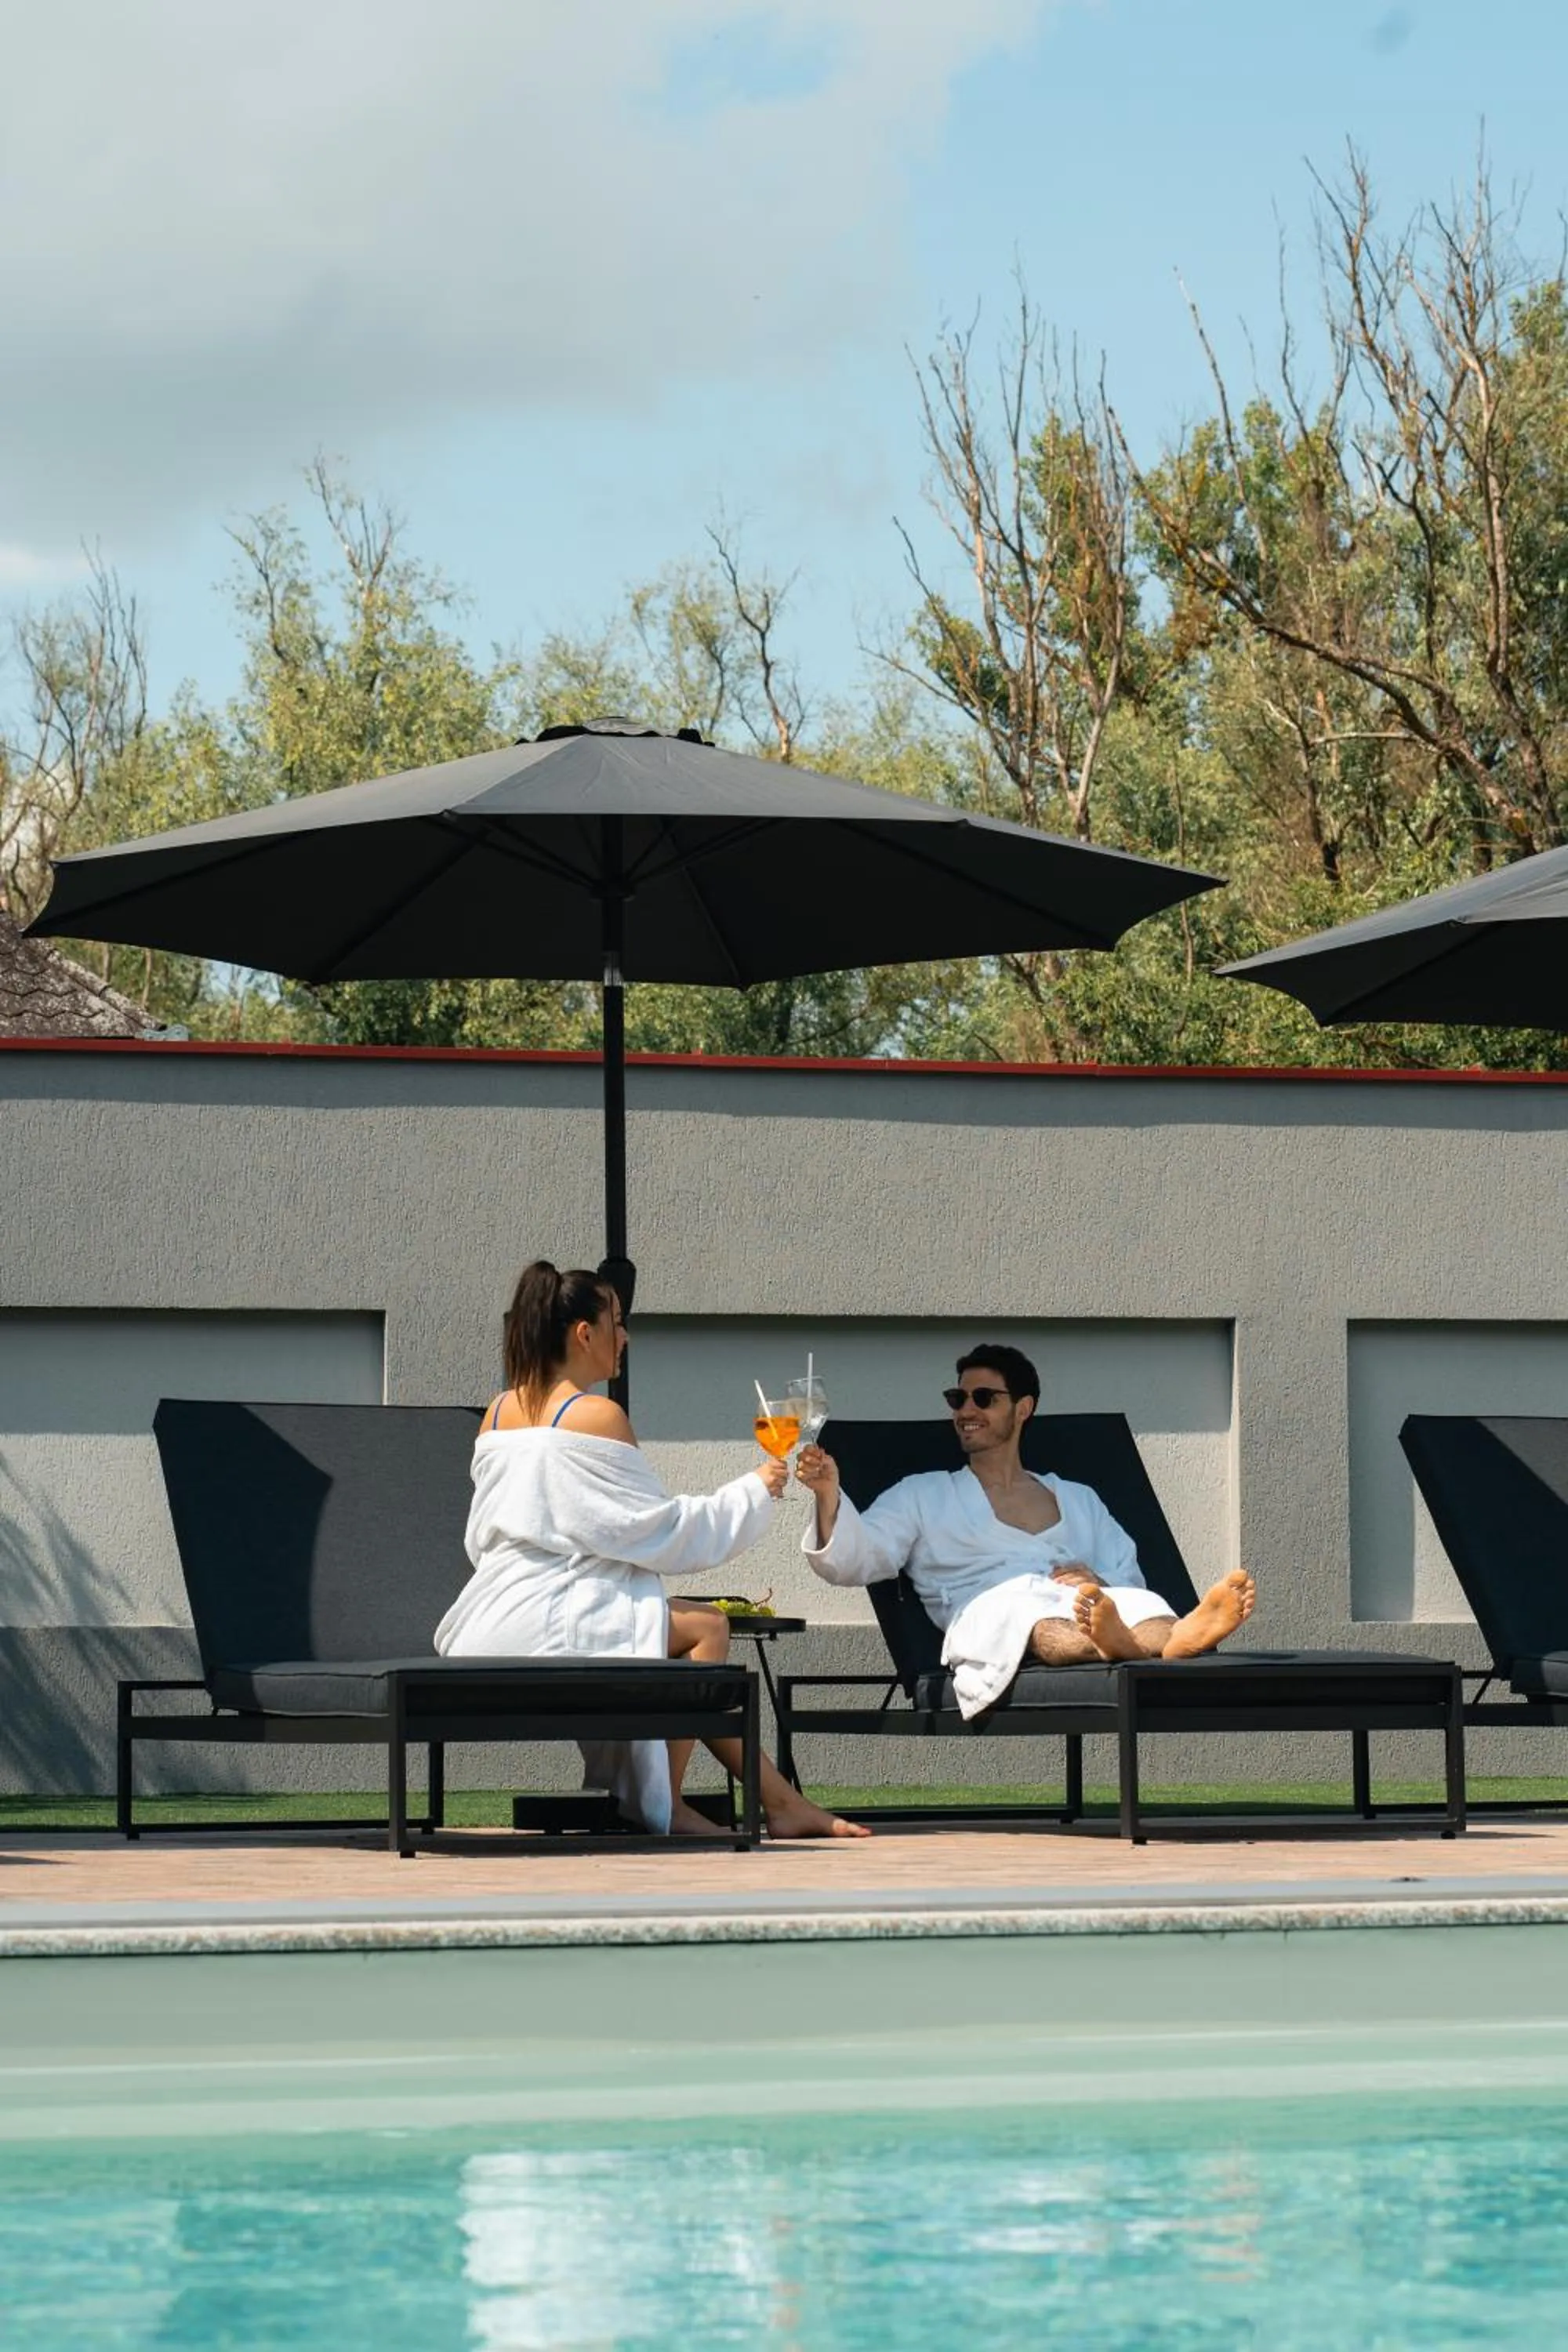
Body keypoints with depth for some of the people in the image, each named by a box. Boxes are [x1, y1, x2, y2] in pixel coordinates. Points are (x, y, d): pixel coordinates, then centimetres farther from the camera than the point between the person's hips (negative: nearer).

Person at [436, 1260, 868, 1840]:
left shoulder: (499, 1412, 15)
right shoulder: (596, 1416, -11)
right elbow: (660, 1530, -9)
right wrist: (753, 1491, 5)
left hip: (495, 1619, 9)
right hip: (551, 1628, -9)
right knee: (707, 1629, -6)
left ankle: (779, 1799, 13)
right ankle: (663, 1804, 0)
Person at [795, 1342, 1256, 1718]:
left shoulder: (1079, 1500, 34)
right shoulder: (922, 1495, 28)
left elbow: (1131, 1579, 24)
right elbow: (854, 1561, 12)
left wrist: (1100, 1583, -1)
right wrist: (828, 1497, -8)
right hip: (989, 1609, -3)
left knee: (1138, 1603, -34)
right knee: (1023, 1606, -41)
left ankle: (1181, 1639, -71)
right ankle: (1107, 1643, -75)